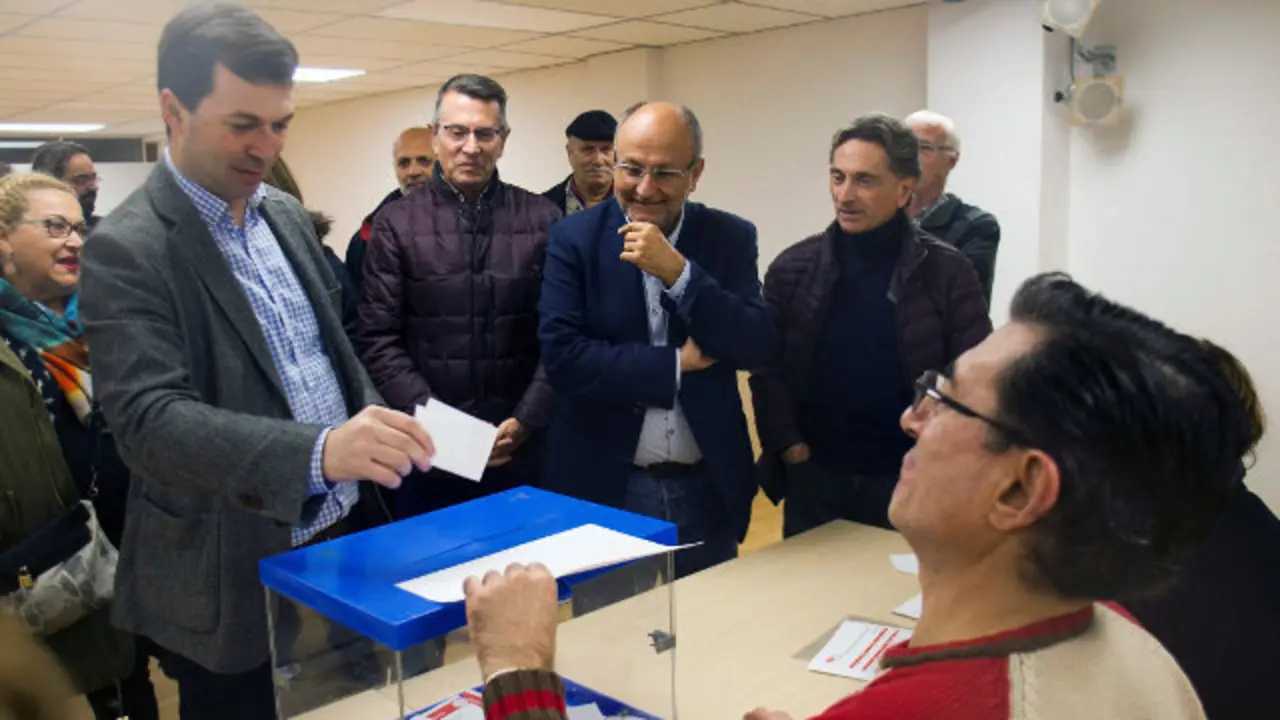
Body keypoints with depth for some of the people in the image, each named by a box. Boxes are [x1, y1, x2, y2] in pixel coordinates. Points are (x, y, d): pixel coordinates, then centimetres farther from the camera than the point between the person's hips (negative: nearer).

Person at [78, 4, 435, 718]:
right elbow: (149, 416, -26)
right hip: (235, 577, -6)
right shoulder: (127, 249, -16)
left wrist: (373, 434, 6)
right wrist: (318, 450, -40)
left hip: (342, 534, 6)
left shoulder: (288, 213, 6)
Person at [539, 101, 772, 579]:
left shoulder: (731, 238, -1)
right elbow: (561, 356, -15)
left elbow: (754, 347, -12)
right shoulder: (574, 239, -6)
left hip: (707, 491, 2)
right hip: (603, 488, -2)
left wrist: (677, 271, -22)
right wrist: (677, 363, -14)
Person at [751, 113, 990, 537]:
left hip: (910, 480, -1)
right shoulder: (793, 268, -1)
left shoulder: (947, 273, -5)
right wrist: (790, 450, -6)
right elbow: (767, 370, 1)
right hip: (814, 478, 2)